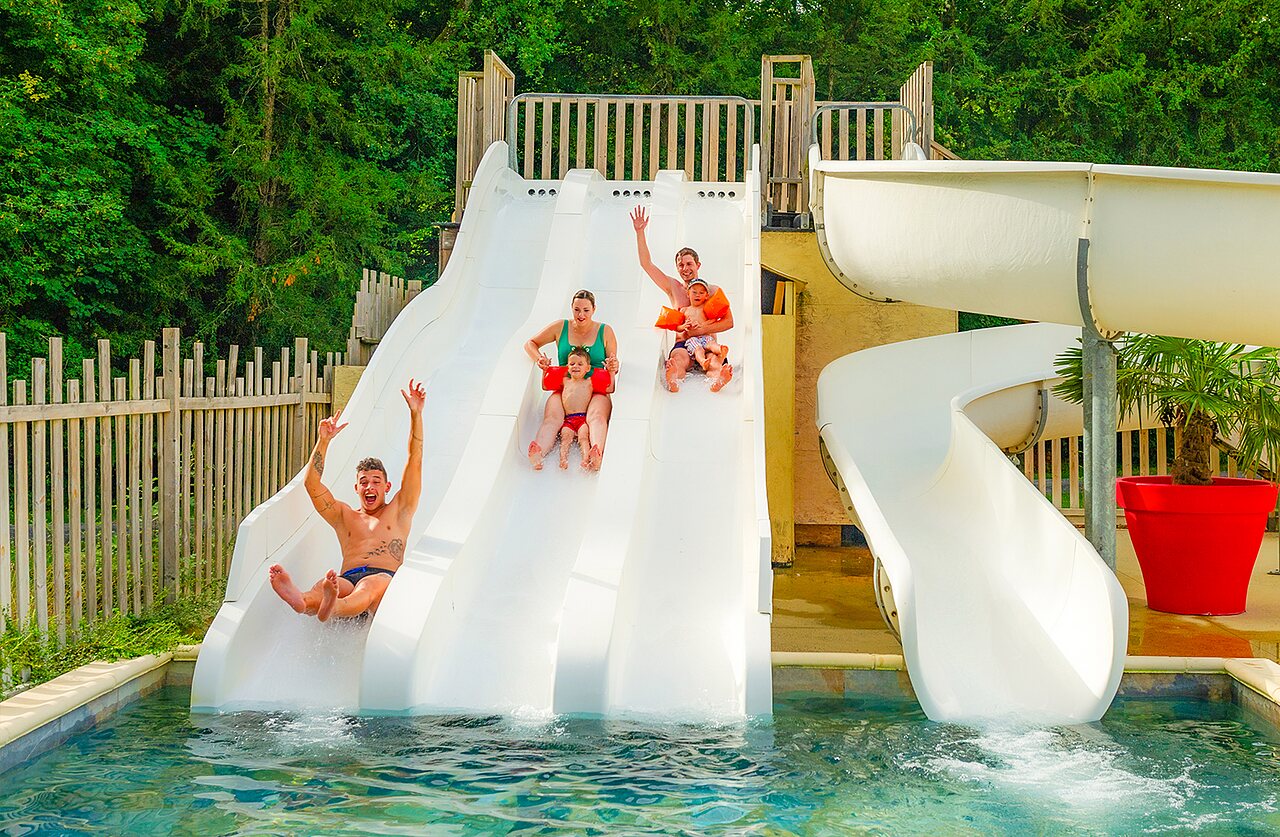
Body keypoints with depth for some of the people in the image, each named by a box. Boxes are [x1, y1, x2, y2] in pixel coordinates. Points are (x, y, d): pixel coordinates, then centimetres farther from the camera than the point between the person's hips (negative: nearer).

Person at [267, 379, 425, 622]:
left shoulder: (398, 512, 27)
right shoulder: (344, 516, 32)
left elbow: (414, 462, 17)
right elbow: (311, 483, 19)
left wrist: (416, 414, 8)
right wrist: (324, 441, 8)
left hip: (385, 577, -2)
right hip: (348, 579, 2)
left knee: (372, 584, -41)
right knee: (322, 586, -36)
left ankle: (331, 608, -74)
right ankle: (301, 601, -73)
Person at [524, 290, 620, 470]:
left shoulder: (605, 332, 11)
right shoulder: (561, 327, 13)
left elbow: (613, 365, 13)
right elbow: (530, 344, 18)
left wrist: (613, 367, -14)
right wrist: (539, 358, -4)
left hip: (596, 390, -1)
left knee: (597, 416, -37)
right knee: (552, 418, -33)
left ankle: (597, 455, -66)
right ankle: (538, 453, -61)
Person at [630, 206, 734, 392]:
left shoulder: (713, 290, 14)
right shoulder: (673, 287, 18)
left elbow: (729, 322, 7)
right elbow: (646, 264, 13)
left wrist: (700, 330, -7)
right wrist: (640, 232, 5)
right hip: (682, 344, 0)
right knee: (679, 357, -37)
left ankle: (718, 383, -70)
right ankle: (674, 384, -70)